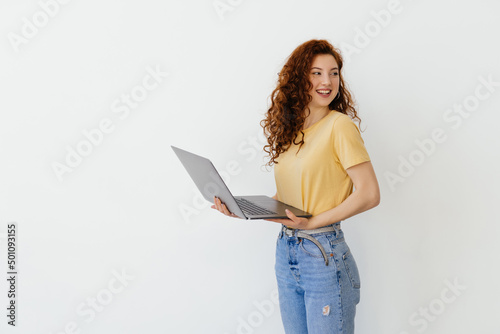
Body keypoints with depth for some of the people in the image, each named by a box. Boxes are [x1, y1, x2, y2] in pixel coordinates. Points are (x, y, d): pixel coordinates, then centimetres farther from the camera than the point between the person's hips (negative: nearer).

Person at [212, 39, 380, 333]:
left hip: (324, 255, -6)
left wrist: (313, 221, -18)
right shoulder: (289, 129, 8)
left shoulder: (340, 126, -11)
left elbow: (369, 194, -16)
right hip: (286, 251, 6)